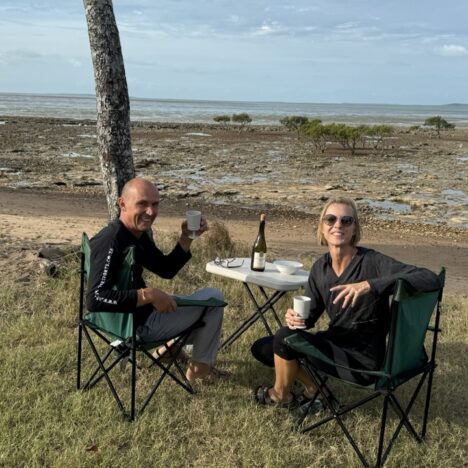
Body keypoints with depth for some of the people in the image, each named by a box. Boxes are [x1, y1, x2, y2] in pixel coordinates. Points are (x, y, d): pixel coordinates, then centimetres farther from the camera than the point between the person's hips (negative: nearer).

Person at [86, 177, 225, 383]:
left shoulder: (138, 235, 3)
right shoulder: (111, 242, -27)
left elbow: (167, 270, 11)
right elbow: (95, 299, -35)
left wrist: (186, 237, -3)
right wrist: (148, 295, -36)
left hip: (139, 312, 10)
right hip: (136, 325, -10)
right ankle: (199, 368, 12)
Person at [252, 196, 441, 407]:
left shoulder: (372, 261, -20)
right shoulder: (320, 267, 0)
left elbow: (432, 279, -31)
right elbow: (310, 314, 8)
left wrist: (369, 284, -39)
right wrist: (295, 317, -18)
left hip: (361, 360, -7)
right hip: (336, 343, 8)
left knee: (285, 337, -20)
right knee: (262, 348, 10)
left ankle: (280, 395, 9)